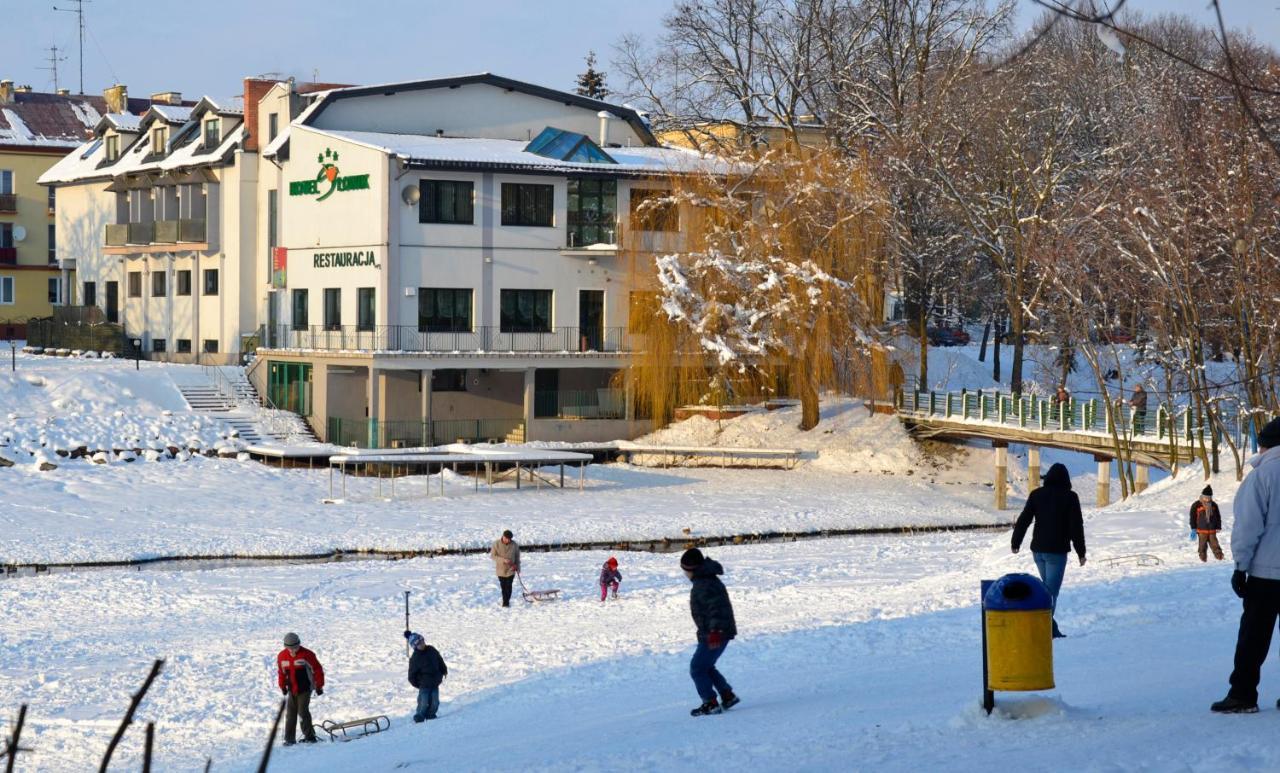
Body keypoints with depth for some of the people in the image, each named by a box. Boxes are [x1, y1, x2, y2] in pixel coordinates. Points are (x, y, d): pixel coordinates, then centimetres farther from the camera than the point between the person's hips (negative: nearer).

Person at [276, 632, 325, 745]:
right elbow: (281, 672, 16)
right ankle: (289, 738, 8)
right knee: (290, 714, 2)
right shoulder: (282, 656, 0)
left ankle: (309, 736, -1)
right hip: (291, 690, 4)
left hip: (305, 689, -4)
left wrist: (319, 686, -4)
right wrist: (282, 686, 17)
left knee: (303, 711, -12)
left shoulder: (307, 655, -13)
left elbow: (317, 669, -7)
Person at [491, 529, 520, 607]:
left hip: (511, 569, 0)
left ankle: (506, 602, -1)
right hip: (501, 569, 0)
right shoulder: (496, 544, -10)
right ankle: (505, 601, 22)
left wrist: (517, 566, 5)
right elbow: (492, 555, -12)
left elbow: (517, 556, 8)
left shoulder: (514, 545, -4)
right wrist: (503, 560, -22)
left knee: (508, 586, -6)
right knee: (503, 586, 8)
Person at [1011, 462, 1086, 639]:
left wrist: (1016, 543, 14)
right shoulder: (1070, 497, -6)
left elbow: (1023, 520, 5)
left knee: (1048, 587, 18)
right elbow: (1076, 526, -7)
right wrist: (1081, 552, -1)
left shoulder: (1036, 495, 4)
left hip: (1038, 550, 5)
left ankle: (1051, 628, 18)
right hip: (1057, 551, -5)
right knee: (1051, 590, -5)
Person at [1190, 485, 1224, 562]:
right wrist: (1193, 528, -3)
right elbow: (1193, 517, -1)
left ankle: (1219, 556, 4)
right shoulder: (1196, 505, -4)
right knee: (1202, 545, 2)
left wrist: (1218, 527, 9)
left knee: (1214, 544, 1)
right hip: (1201, 530, -2)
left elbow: (1218, 517, 14)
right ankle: (1203, 558, 11)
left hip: (1212, 530, 2)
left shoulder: (1214, 505, 7)